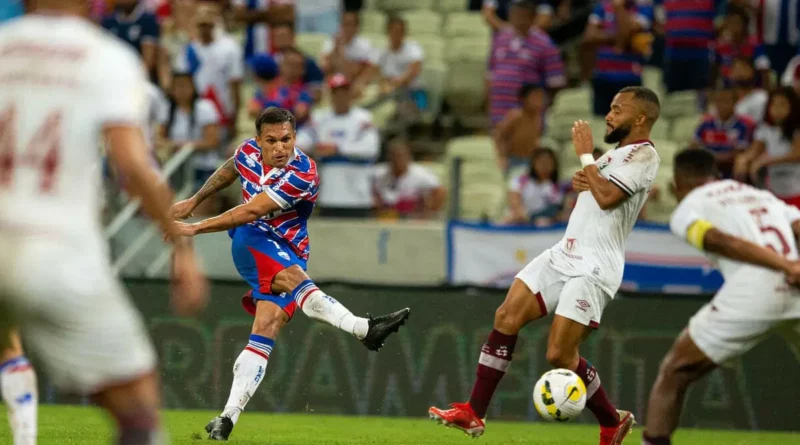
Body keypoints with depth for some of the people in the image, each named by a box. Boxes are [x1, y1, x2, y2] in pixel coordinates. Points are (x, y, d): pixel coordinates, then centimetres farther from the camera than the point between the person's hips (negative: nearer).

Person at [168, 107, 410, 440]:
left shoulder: (301, 174, -17)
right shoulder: (248, 152, 0)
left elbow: (251, 211, -17)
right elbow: (228, 171, 27)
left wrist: (196, 228, -12)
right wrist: (194, 201, 36)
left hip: (288, 254, -1)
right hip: (250, 244, 1)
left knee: (264, 334, -17)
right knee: (294, 278, -32)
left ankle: (228, 418, -17)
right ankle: (363, 328, -52)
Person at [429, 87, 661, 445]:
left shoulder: (644, 154, -10)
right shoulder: (617, 153, 19)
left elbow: (607, 197, -23)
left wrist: (585, 155, -11)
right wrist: (580, 183, 4)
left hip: (594, 267, -9)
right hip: (565, 253, 9)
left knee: (559, 354, -12)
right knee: (506, 318, -4)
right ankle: (473, 413, -1)